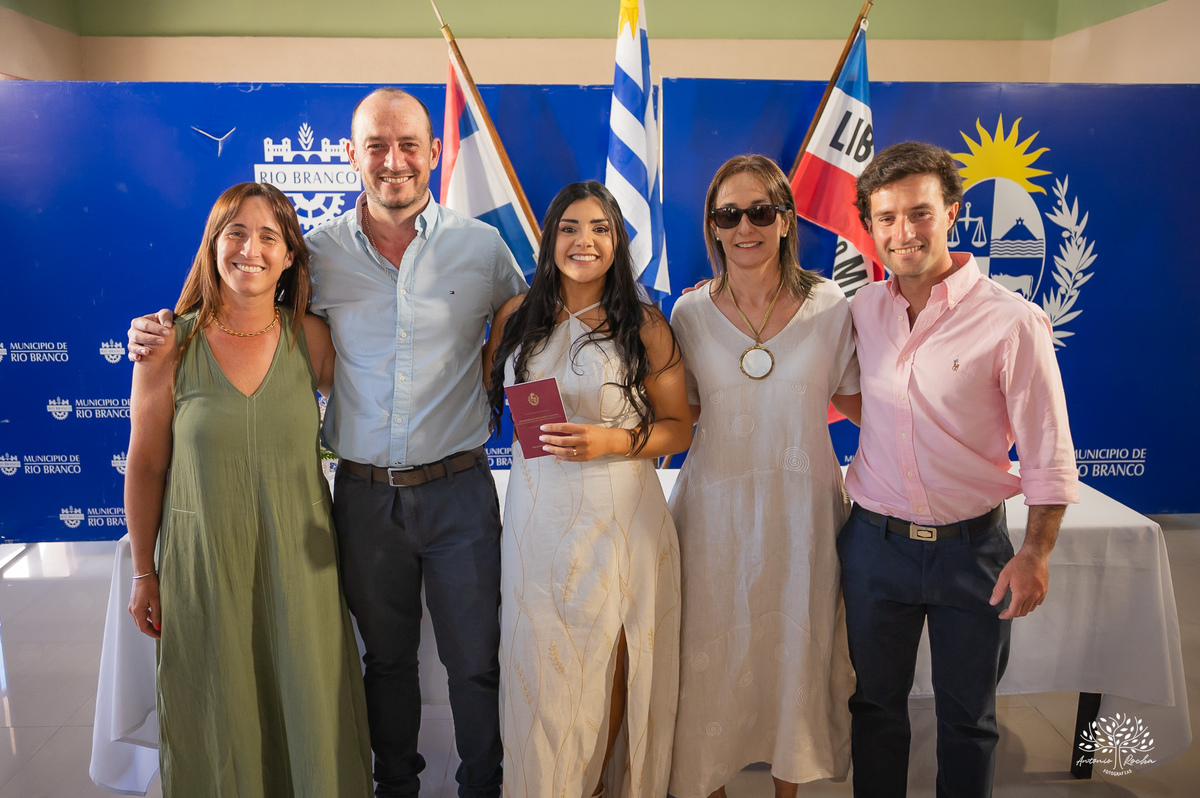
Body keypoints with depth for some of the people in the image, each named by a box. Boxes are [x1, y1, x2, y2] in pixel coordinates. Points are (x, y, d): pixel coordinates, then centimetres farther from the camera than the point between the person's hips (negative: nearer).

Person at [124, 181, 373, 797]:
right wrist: (143, 573, 5)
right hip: (203, 562, -1)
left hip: (299, 559, 1)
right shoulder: (170, 346, -7)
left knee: (307, 713, 14)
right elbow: (145, 467, 0)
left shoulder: (312, 338, -4)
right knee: (219, 723, 15)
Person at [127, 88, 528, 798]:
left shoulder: (481, 244, -2)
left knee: (476, 661, 10)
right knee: (386, 657, 19)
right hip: (365, 494, 1)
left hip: (459, 491, -1)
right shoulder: (319, 253, -1)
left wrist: (486, 385, -2)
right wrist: (167, 334, -4)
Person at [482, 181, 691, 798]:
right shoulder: (516, 317, 7)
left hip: (621, 520, -2)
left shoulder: (644, 325, -1)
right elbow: (488, 394, 22)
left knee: (613, 667, 8)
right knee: (542, 669, 10)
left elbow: (677, 429, -2)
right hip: (537, 520, 3)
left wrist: (612, 441, -16)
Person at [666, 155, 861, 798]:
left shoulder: (830, 306, -4)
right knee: (711, 655, 9)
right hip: (716, 506, 0)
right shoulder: (690, 313, -1)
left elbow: (854, 400, 8)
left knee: (796, 648, 14)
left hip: (801, 502, 0)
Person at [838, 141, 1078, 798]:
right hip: (874, 541, 3)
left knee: (968, 719, 15)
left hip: (972, 547, -3)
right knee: (875, 706, 18)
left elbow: (1050, 455, -9)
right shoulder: (859, 311, -1)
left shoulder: (1012, 322, -13)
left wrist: (1035, 554, -12)